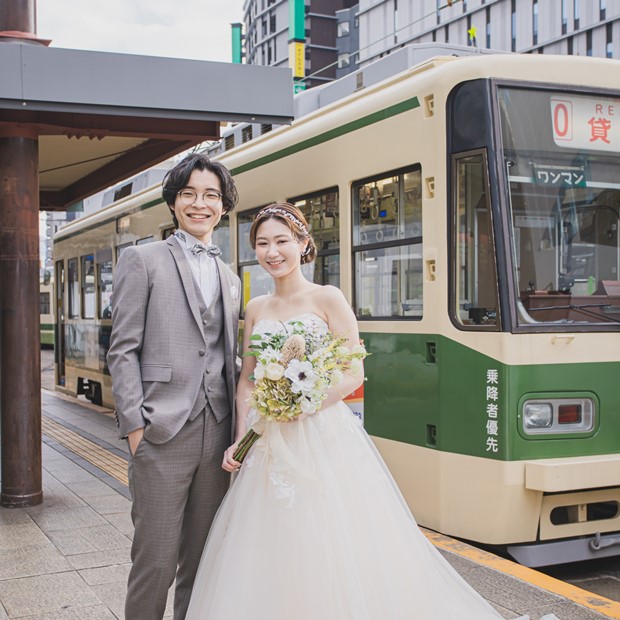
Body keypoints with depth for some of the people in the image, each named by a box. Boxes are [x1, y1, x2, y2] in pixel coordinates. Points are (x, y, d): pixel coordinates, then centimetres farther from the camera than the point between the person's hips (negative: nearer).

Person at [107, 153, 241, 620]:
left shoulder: (230, 278, 18)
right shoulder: (142, 260, 2)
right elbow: (123, 350, -4)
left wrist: (236, 428, 8)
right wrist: (134, 424, -10)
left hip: (217, 434, 5)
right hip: (163, 433, -5)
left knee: (202, 559, 12)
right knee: (156, 560, -2)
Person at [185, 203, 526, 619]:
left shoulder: (327, 299, -4)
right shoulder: (256, 310, 11)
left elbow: (353, 374, -8)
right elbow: (247, 380, 13)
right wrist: (240, 439, 2)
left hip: (322, 437, -4)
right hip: (269, 447, 5)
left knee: (328, 550, -3)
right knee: (270, 551, 6)